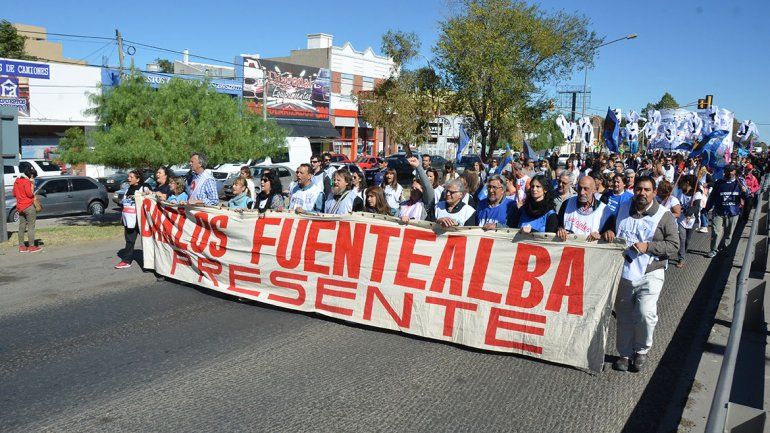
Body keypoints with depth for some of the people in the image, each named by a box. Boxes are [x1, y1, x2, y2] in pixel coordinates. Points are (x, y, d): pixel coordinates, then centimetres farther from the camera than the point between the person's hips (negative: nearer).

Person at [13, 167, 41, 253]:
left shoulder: (17, 181, 12)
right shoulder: (26, 182, -14)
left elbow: (14, 194, 18)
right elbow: (30, 194, -17)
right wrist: (32, 184, -12)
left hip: (20, 207, 8)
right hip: (29, 206, -8)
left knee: (22, 227, 10)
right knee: (31, 227, -5)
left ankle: (21, 246, 13)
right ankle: (32, 246, -6)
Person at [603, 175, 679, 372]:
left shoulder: (664, 215, -4)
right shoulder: (623, 209, 8)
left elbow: (674, 245, -5)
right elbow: (610, 222, 25)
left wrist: (648, 247, -17)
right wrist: (608, 231, 1)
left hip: (650, 274, -4)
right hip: (623, 272, 4)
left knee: (645, 314, -16)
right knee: (624, 315, 11)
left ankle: (642, 350, 10)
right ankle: (625, 354, 27)